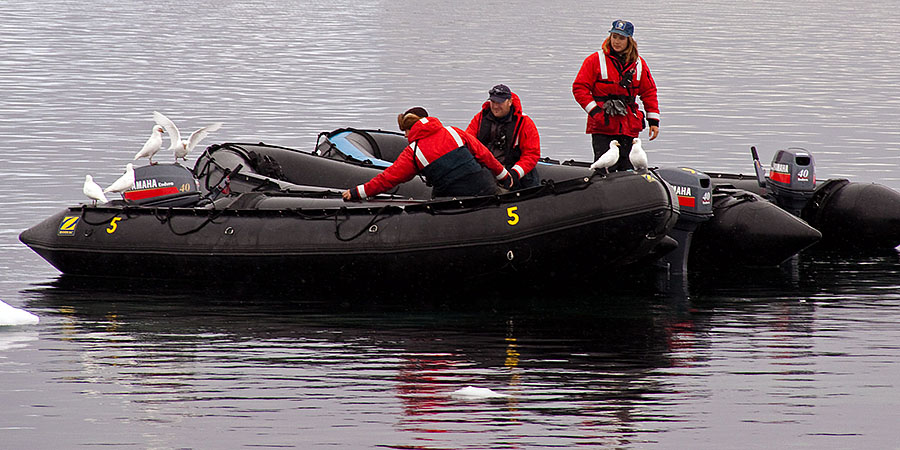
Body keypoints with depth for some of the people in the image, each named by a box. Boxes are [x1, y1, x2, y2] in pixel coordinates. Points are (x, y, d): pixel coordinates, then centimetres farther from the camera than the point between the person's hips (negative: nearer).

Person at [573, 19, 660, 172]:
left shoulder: (639, 64, 11)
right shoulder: (595, 60, 1)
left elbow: (649, 92, 18)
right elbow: (579, 88, 0)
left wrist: (654, 121, 12)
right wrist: (595, 111, -10)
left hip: (629, 128, 3)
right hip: (602, 127, -3)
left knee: (627, 170, 4)